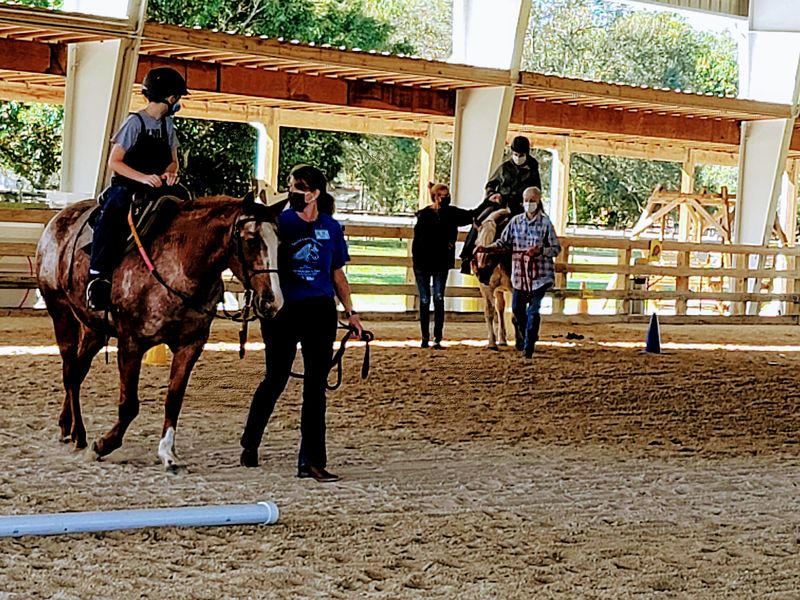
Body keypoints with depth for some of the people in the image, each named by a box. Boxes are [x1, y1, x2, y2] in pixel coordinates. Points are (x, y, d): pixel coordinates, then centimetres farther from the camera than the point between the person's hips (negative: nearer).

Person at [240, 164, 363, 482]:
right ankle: (249, 443, 29)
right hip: (283, 310, -2)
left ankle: (312, 461, 6)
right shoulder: (279, 222, -1)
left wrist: (350, 312, 7)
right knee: (276, 379, 6)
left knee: (316, 386, 2)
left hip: (320, 312, 2)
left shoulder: (331, 227, 6)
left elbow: (338, 274, 12)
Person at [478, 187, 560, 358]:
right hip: (520, 274, 4)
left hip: (541, 274, -4)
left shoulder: (546, 223, -7)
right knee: (517, 308, 13)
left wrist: (540, 250, -24)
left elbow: (556, 248, -6)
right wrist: (487, 248, -10)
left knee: (533, 310, -7)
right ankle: (525, 336, 40)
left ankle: (529, 348, 1)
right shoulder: (515, 222, 2)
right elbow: (503, 243, 6)